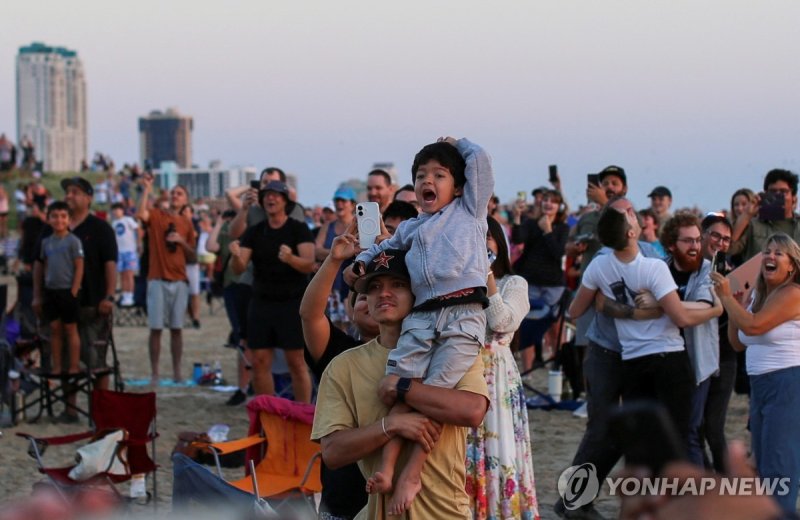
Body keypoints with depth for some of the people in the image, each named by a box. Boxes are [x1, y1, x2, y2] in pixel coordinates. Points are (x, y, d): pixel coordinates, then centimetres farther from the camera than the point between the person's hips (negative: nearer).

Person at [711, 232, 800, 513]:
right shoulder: (758, 295, 14)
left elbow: (753, 325, -23)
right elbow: (738, 342, 16)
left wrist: (726, 295, -12)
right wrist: (732, 303, 5)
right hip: (759, 384, 9)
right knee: (762, 459, 12)